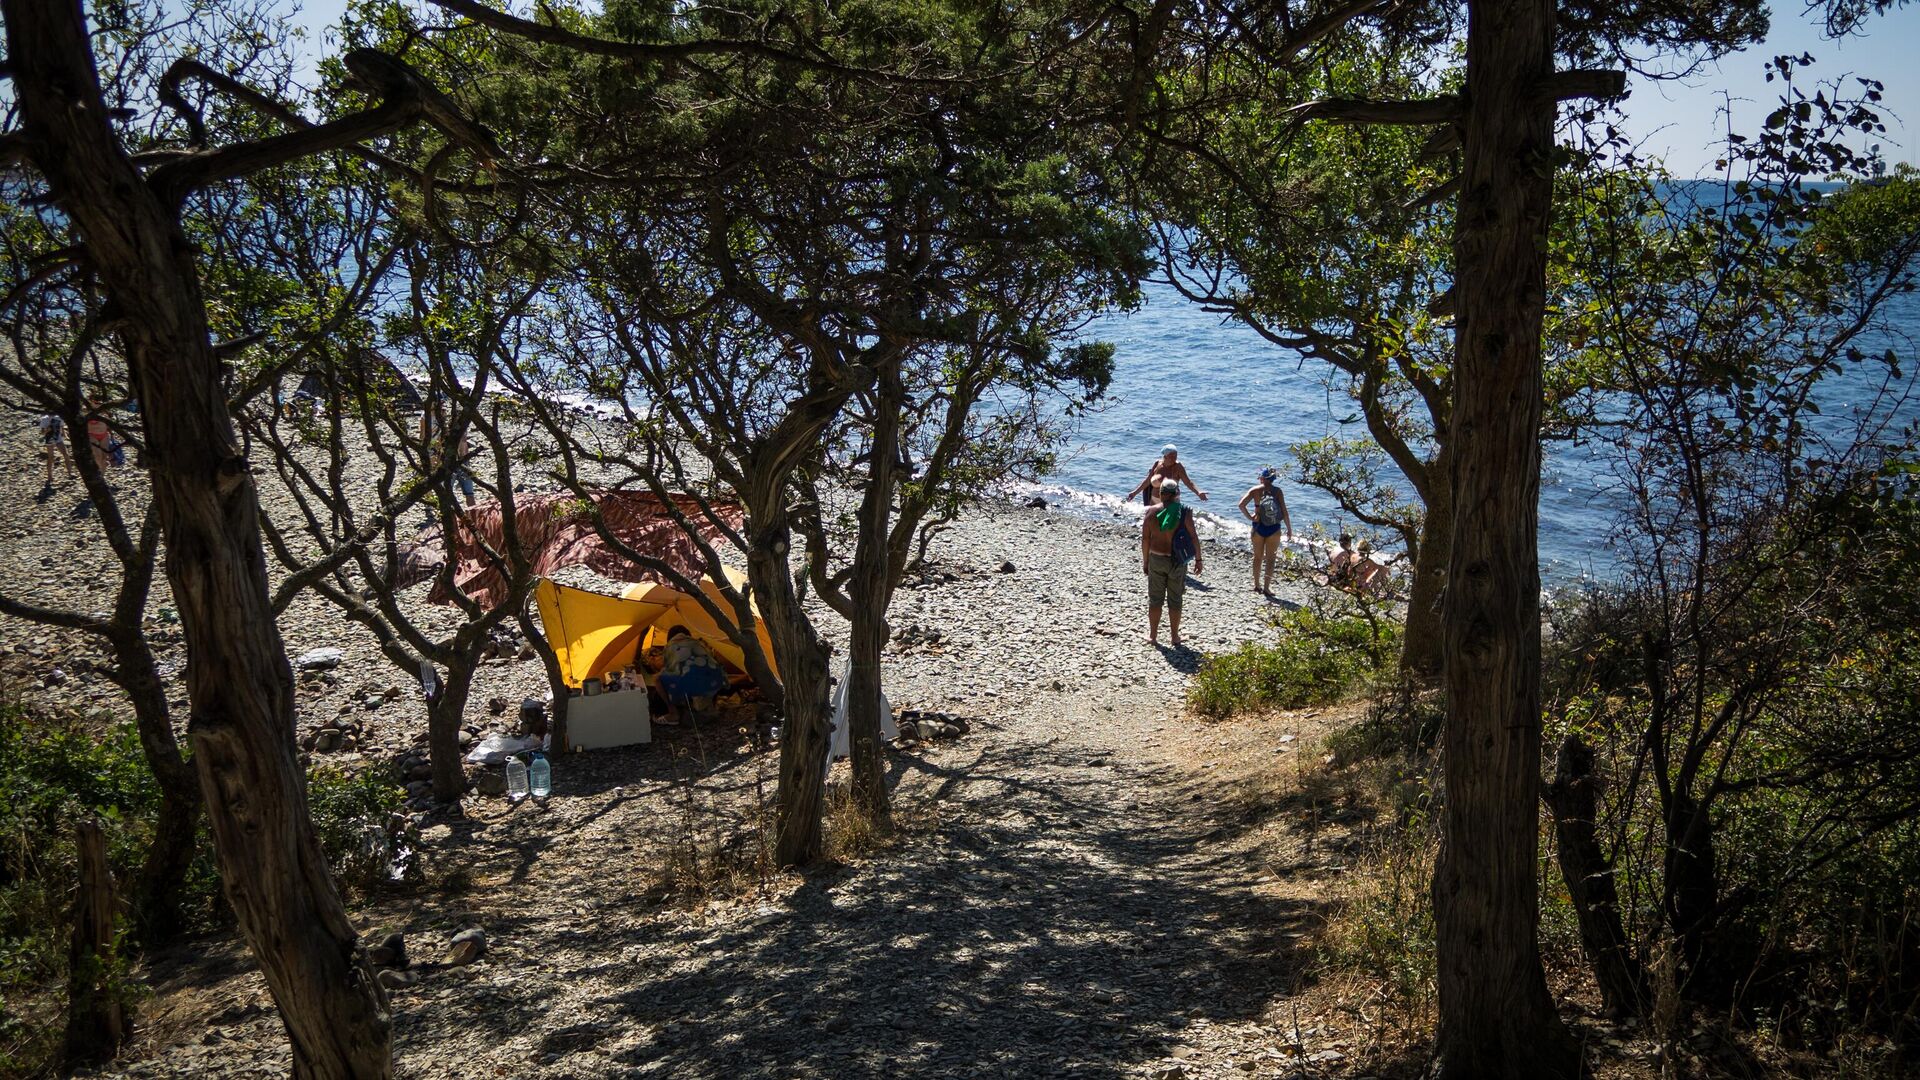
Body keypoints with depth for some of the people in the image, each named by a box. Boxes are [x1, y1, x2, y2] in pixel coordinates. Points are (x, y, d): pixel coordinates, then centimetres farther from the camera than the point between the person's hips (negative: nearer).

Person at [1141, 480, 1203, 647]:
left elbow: (1145, 539, -3)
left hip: (1156, 559, 1)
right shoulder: (1184, 513, -10)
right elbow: (1193, 537, -9)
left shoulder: (1151, 512, -5)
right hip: (1177, 561, -1)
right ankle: (1174, 637, 18)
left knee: (1155, 599, 12)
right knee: (1175, 600, 11)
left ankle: (1153, 635, 19)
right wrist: (1198, 559, 1)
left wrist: (1145, 561, 7)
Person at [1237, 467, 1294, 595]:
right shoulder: (1277, 491, -4)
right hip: (1274, 528, -1)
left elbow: (1241, 504, -15)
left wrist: (1249, 517, -2)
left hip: (1259, 526, 1)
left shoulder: (1255, 490, -3)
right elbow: (1284, 512, -5)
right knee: (1270, 558, 7)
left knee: (1258, 557, 15)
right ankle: (1266, 587, 3)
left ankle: (1257, 585, 23)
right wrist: (1289, 530, 0)